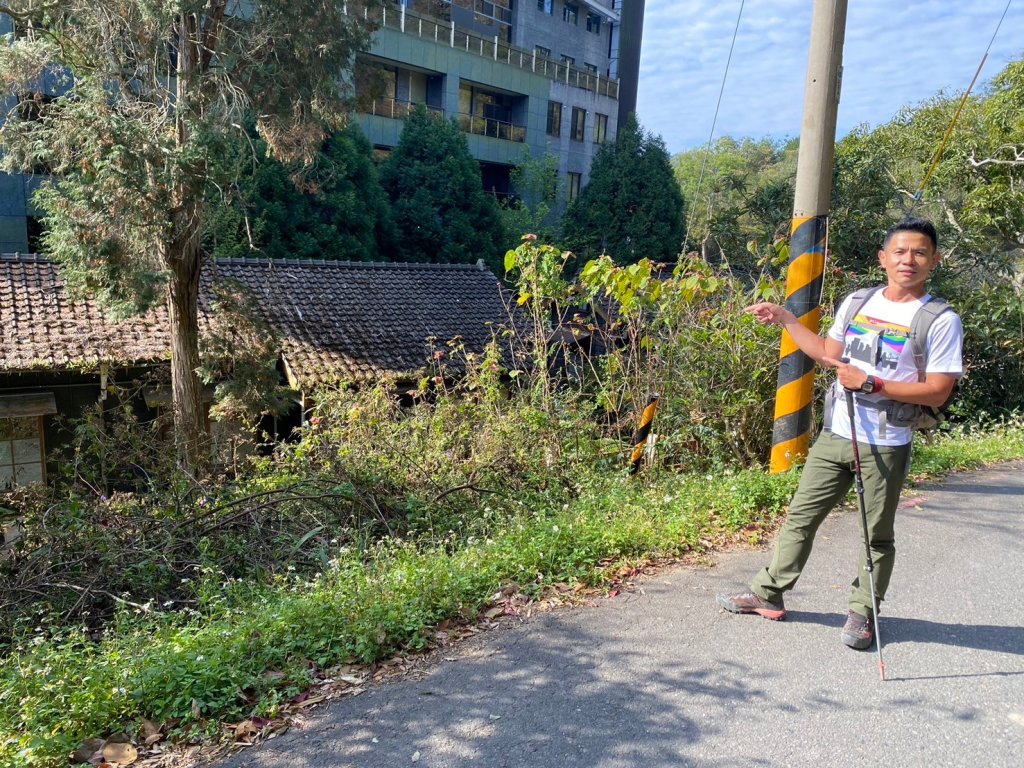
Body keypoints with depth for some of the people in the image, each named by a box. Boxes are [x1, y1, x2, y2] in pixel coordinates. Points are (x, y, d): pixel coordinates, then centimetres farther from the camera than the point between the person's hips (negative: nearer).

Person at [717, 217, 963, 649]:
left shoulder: (940, 321, -9)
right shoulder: (855, 303, 6)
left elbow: (937, 393, -14)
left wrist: (871, 383, -20)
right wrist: (785, 320, 14)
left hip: (886, 447, -5)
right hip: (835, 436, 5)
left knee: (877, 535, 10)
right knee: (801, 516, 11)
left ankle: (862, 613, 26)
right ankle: (768, 594, 23)